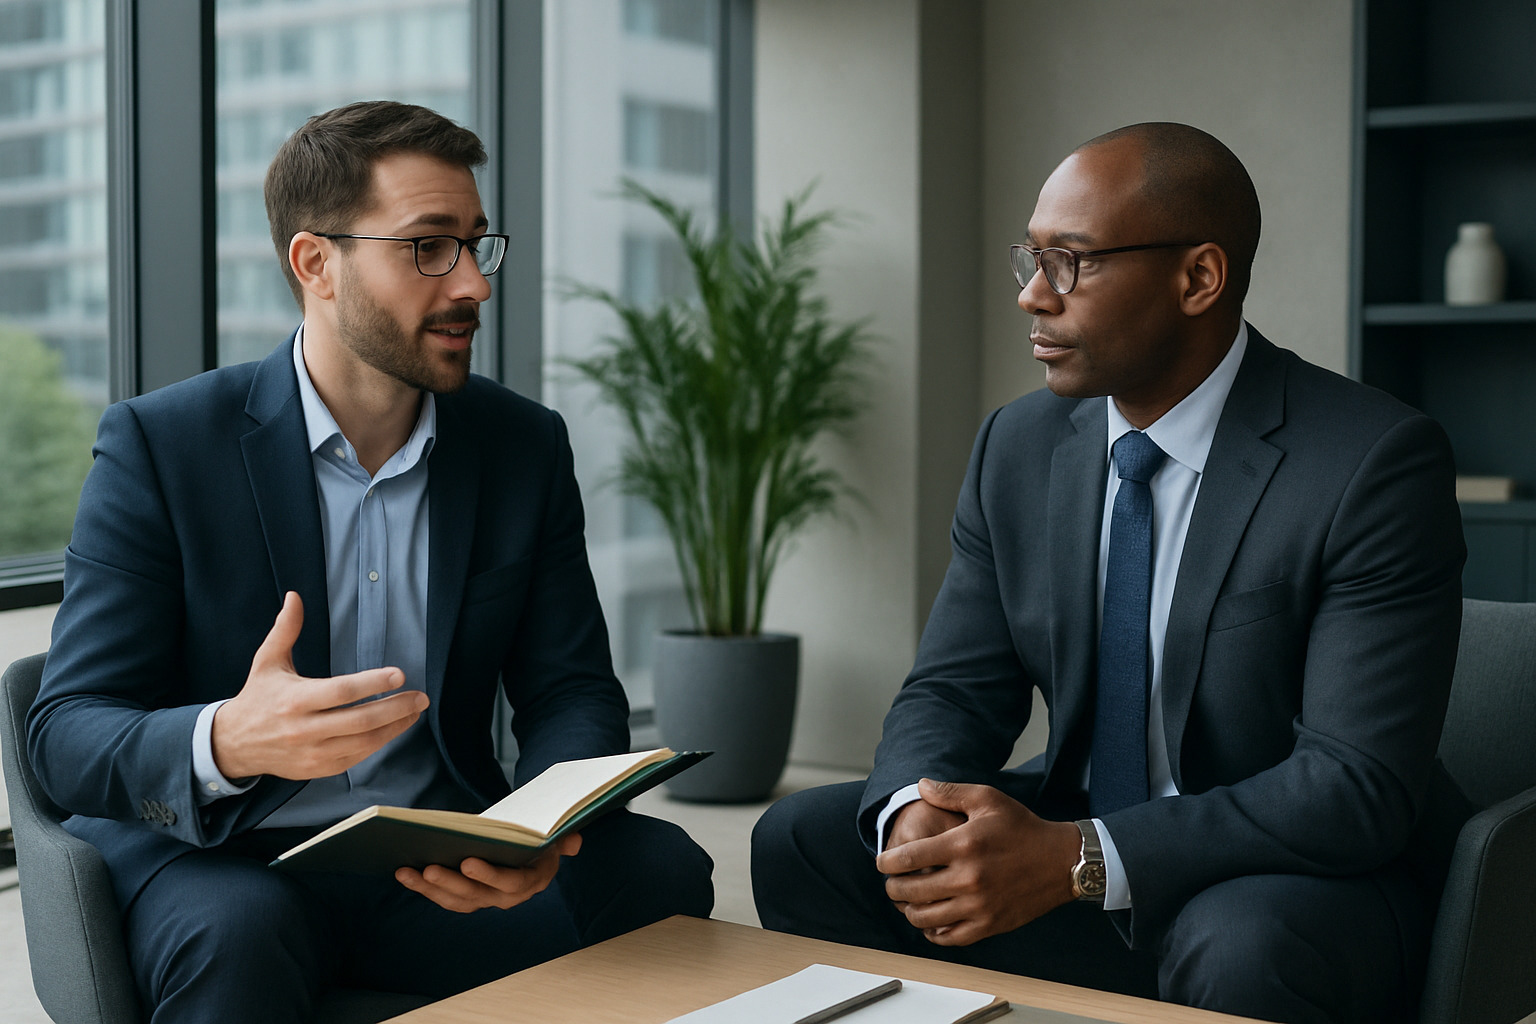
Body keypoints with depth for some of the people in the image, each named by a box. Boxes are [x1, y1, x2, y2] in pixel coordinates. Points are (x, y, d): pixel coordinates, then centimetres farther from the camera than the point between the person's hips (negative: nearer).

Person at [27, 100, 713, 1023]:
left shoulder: (527, 446, 5)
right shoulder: (159, 445, -6)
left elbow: (572, 693, 3)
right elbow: (68, 732, -11)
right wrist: (225, 745, -35)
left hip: (443, 866, 4)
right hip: (222, 855, -3)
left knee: (662, 872, -22)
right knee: (238, 937, -37)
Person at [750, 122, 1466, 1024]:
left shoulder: (1379, 465, -17)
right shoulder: (1020, 445, 2)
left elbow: (1360, 784, -22)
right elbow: (954, 691, 5)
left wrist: (1079, 860, -31)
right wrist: (915, 812, -21)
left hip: (1284, 887, -5)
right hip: (1059, 854, 6)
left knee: (1239, 951, -38)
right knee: (802, 840, -11)